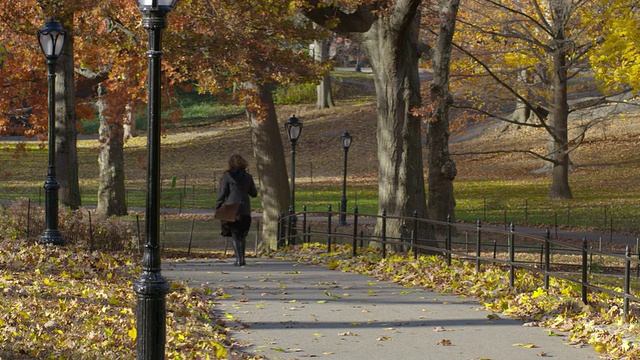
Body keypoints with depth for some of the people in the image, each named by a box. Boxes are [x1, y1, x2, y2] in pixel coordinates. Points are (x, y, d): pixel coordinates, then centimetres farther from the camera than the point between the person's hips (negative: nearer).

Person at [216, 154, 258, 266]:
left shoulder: (227, 176, -5)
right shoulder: (248, 177, 4)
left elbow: (222, 194, -5)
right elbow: (254, 193, 12)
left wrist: (218, 208, 1)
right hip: (245, 210, 3)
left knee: (235, 236, 1)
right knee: (243, 236, 15)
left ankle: (239, 259, -8)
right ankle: (242, 258, 18)